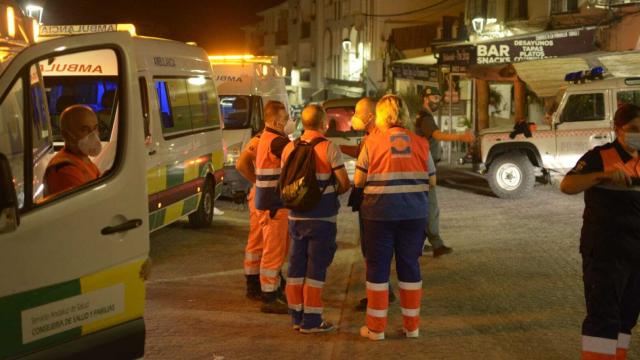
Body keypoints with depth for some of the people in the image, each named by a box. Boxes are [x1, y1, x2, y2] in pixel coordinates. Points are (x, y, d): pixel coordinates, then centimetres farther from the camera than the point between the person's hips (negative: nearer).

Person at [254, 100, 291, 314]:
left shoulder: (268, 138, 14)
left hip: (272, 202, 11)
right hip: (274, 205, -11)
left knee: (278, 250, 21)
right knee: (273, 251, -3)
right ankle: (269, 299, 4)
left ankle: (274, 290, 32)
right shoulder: (276, 141, -19)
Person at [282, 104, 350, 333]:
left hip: (296, 216, 5)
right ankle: (311, 320, 5)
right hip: (322, 217, -5)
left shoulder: (289, 148, 6)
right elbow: (345, 183, -11)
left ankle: (297, 316, 20)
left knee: (296, 266, 12)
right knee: (316, 269, 1)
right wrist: (332, 191, 8)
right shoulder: (329, 148, -10)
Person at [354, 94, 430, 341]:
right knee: (410, 265, 12)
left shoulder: (372, 142, -3)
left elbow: (358, 182, -1)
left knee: (378, 266, 8)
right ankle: (412, 326, 20)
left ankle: (376, 327, 13)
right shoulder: (421, 143, 4)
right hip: (414, 213, 2)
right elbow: (430, 180, 9)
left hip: (380, 212, -2)